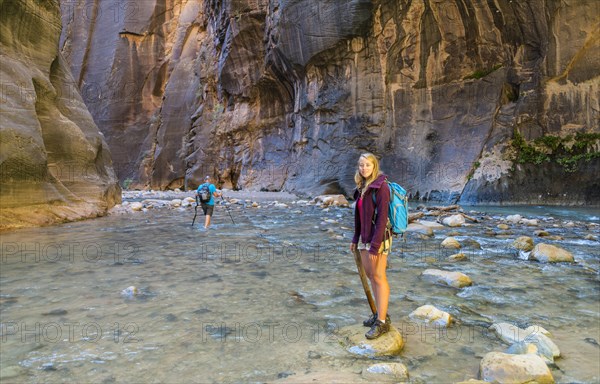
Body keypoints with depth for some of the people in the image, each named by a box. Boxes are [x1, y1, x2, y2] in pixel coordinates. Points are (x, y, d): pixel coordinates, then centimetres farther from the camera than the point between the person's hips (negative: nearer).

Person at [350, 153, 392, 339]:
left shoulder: (381, 186, -14)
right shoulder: (362, 187, 10)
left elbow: (382, 217, -19)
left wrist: (375, 245, -21)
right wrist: (355, 238, 16)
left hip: (378, 237, -8)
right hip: (365, 237, 8)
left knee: (378, 277, -3)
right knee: (369, 274, 14)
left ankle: (382, 322, 6)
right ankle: (380, 313, 27)